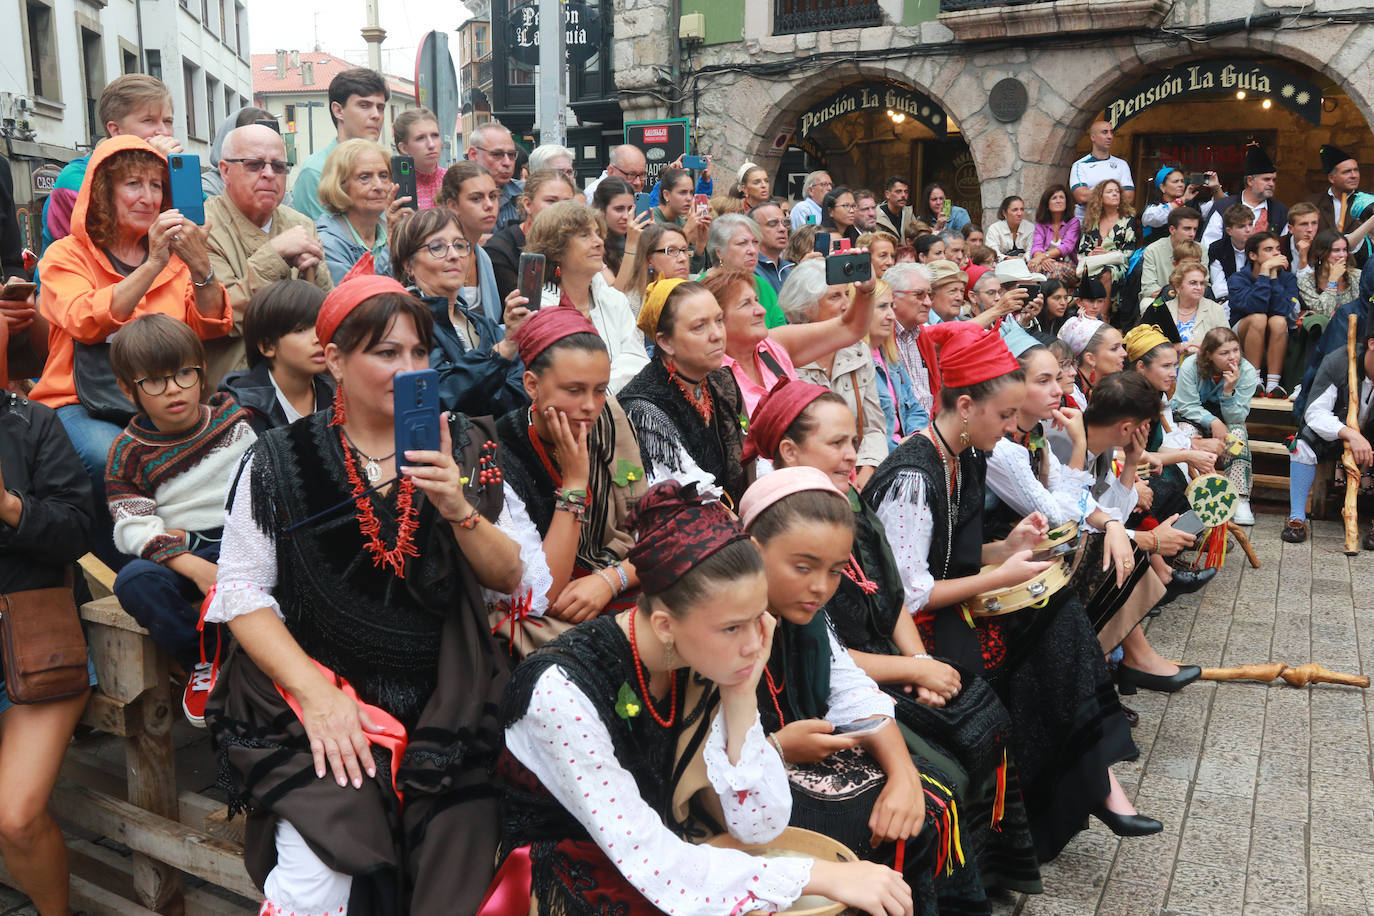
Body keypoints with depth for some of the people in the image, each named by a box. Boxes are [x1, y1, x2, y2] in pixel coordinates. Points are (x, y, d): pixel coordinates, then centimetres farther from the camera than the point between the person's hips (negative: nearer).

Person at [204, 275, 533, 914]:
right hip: (323, 683, -1)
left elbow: (515, 579, 3)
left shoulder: (463, 449, 6)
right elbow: (242, 591, 0)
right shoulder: (282, 461, 2)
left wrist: (460, 510, -16)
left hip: (444, 692, 2)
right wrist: (315, 692, -12)